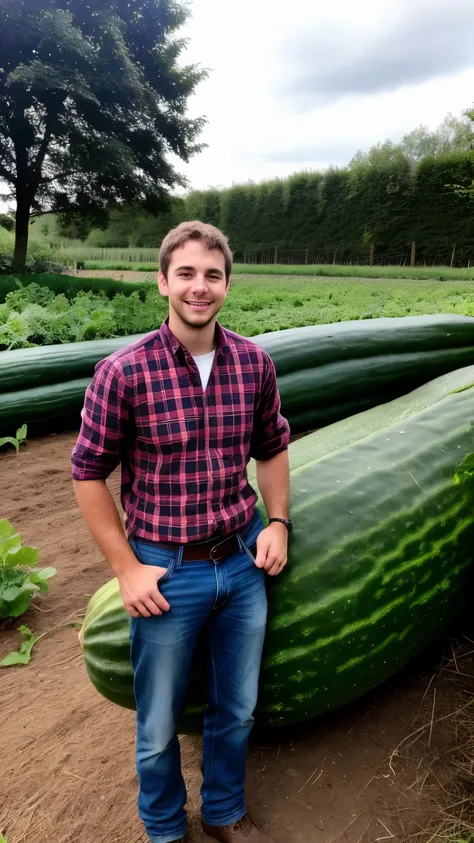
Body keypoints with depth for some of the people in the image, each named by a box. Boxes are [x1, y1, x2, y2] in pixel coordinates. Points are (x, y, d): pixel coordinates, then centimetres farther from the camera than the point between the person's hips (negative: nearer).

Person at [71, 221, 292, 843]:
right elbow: (88, 474, -8)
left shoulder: (255, 363, -5)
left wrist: (278, 521, 1)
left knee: (237, 709, 22)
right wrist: (126, 569, -9)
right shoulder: (123, 372, -16)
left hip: (244, 562, 4)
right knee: (160, 726, 16)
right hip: (166, 572, -3)